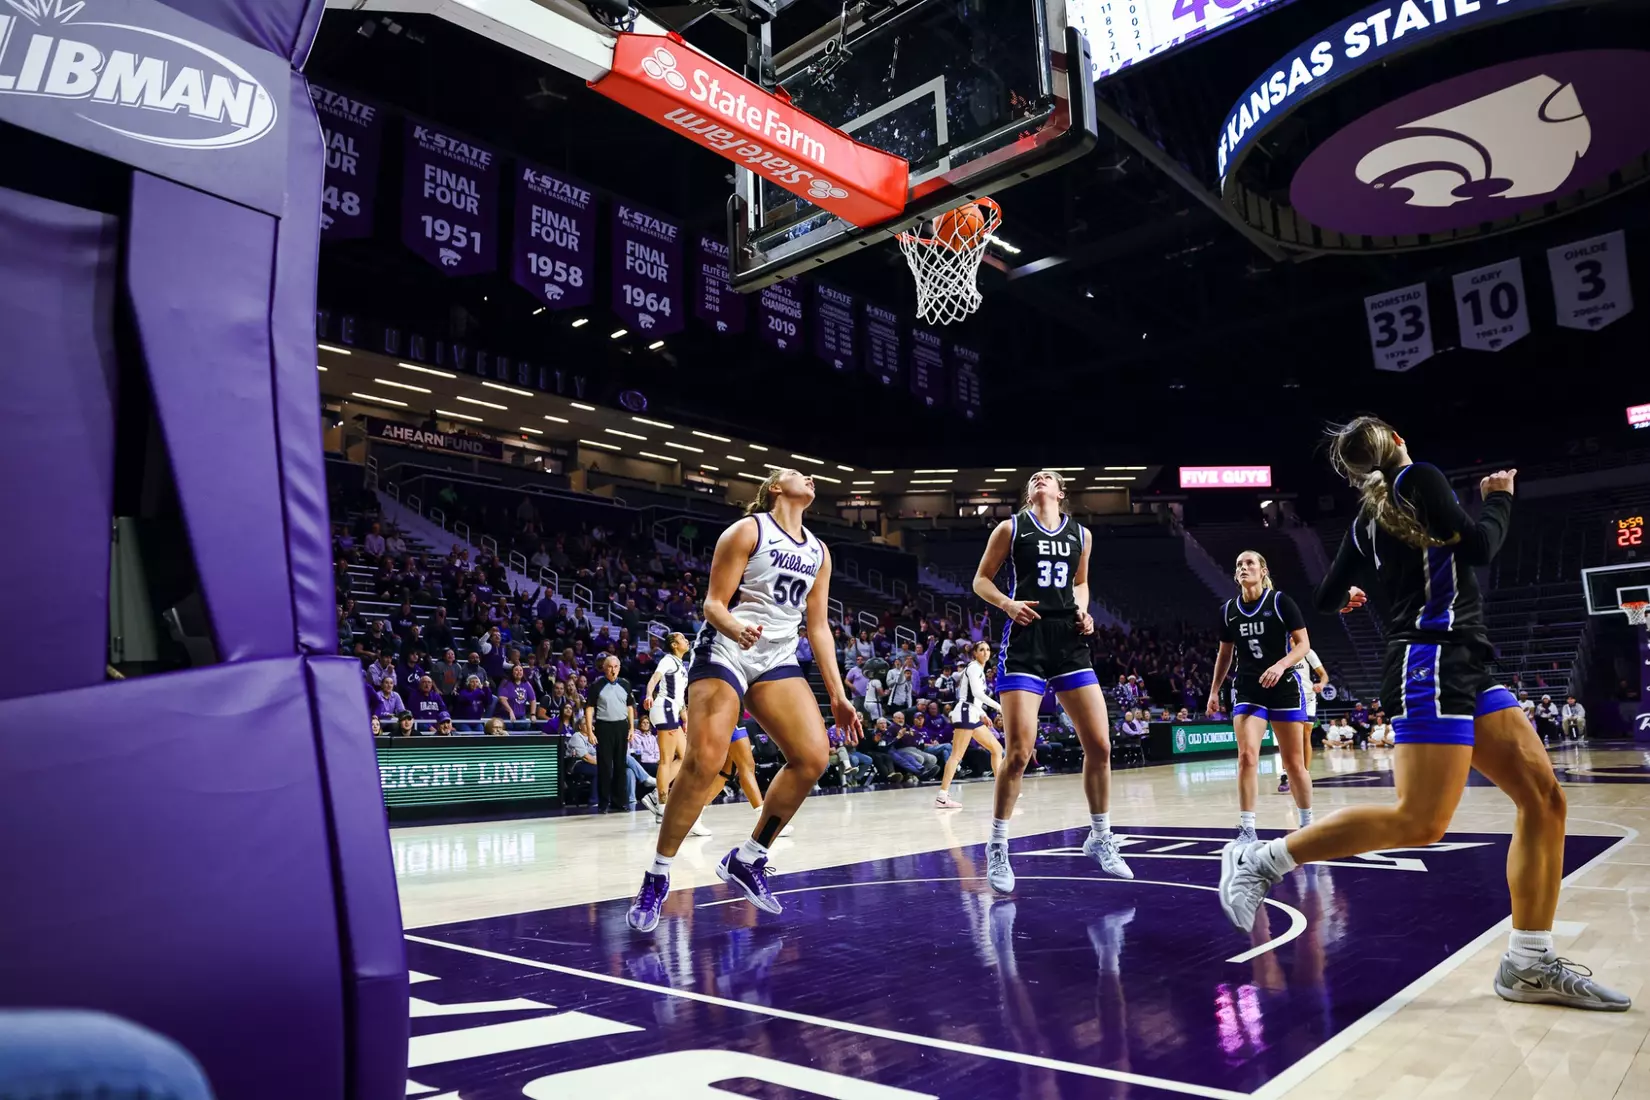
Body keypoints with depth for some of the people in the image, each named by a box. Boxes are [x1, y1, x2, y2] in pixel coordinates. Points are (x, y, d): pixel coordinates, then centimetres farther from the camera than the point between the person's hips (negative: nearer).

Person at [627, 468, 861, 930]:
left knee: (814, 756, -12)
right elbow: (714, 603, -7)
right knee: (704, 761, -20)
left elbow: (818, 626, 15)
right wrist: (736, 628, -31)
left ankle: (747, 859, 4)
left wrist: (838, 696, 9)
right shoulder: (747, 531, -3)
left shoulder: (818, 552, 14)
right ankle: (657, 876, -2)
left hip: (777, 660, 6)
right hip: (724, 653, -6)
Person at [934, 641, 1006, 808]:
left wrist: (983, 714, 19)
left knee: (997, 749, 12)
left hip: (973, 715, 10)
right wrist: (998, 706, -15)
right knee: (957, 755, -14)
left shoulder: (979, 670, 22)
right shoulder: (974, 667, -6)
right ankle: (942, 796, -15)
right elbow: (977, 692, -18)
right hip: (965, 713, -10)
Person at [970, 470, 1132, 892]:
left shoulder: (1080, 534, 13)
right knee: (1019, 751, -11)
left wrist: (1083, 610, 6)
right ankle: (997, 847, 7)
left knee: (1099, 744, 1)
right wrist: (1008, 604, -12)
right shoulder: (1010, 528, 3)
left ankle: (1100, 838, 21)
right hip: (1025, 641, -4)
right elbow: (981, 580, 6)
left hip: (1068, 641, 4)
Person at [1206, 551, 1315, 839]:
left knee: (1294, 763, 5)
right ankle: (1247, 830, -9)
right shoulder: (1228, 610, 4)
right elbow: (1225, 653, 15)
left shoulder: (1281, 602, -7)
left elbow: (1303, 645, -8)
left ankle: (1308, 825, 24)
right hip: (1247, 690, 3)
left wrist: (1281, 664, -26)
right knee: (1247, 755, -13)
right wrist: (1214, 690, 12)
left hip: (1284, 688, -2)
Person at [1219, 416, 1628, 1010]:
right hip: (1433, 660, -9)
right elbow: (1476, 547, -10)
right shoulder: (1419, 477, -2)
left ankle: (1528, 965, 7)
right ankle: (1260, 860, -11)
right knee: (1419, 822, -16)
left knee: (1544, 798, 6)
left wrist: (1352, 592, 48)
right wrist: (1498, 497, 9)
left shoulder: (1365, 521, 18)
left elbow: (1329, 598, 24)